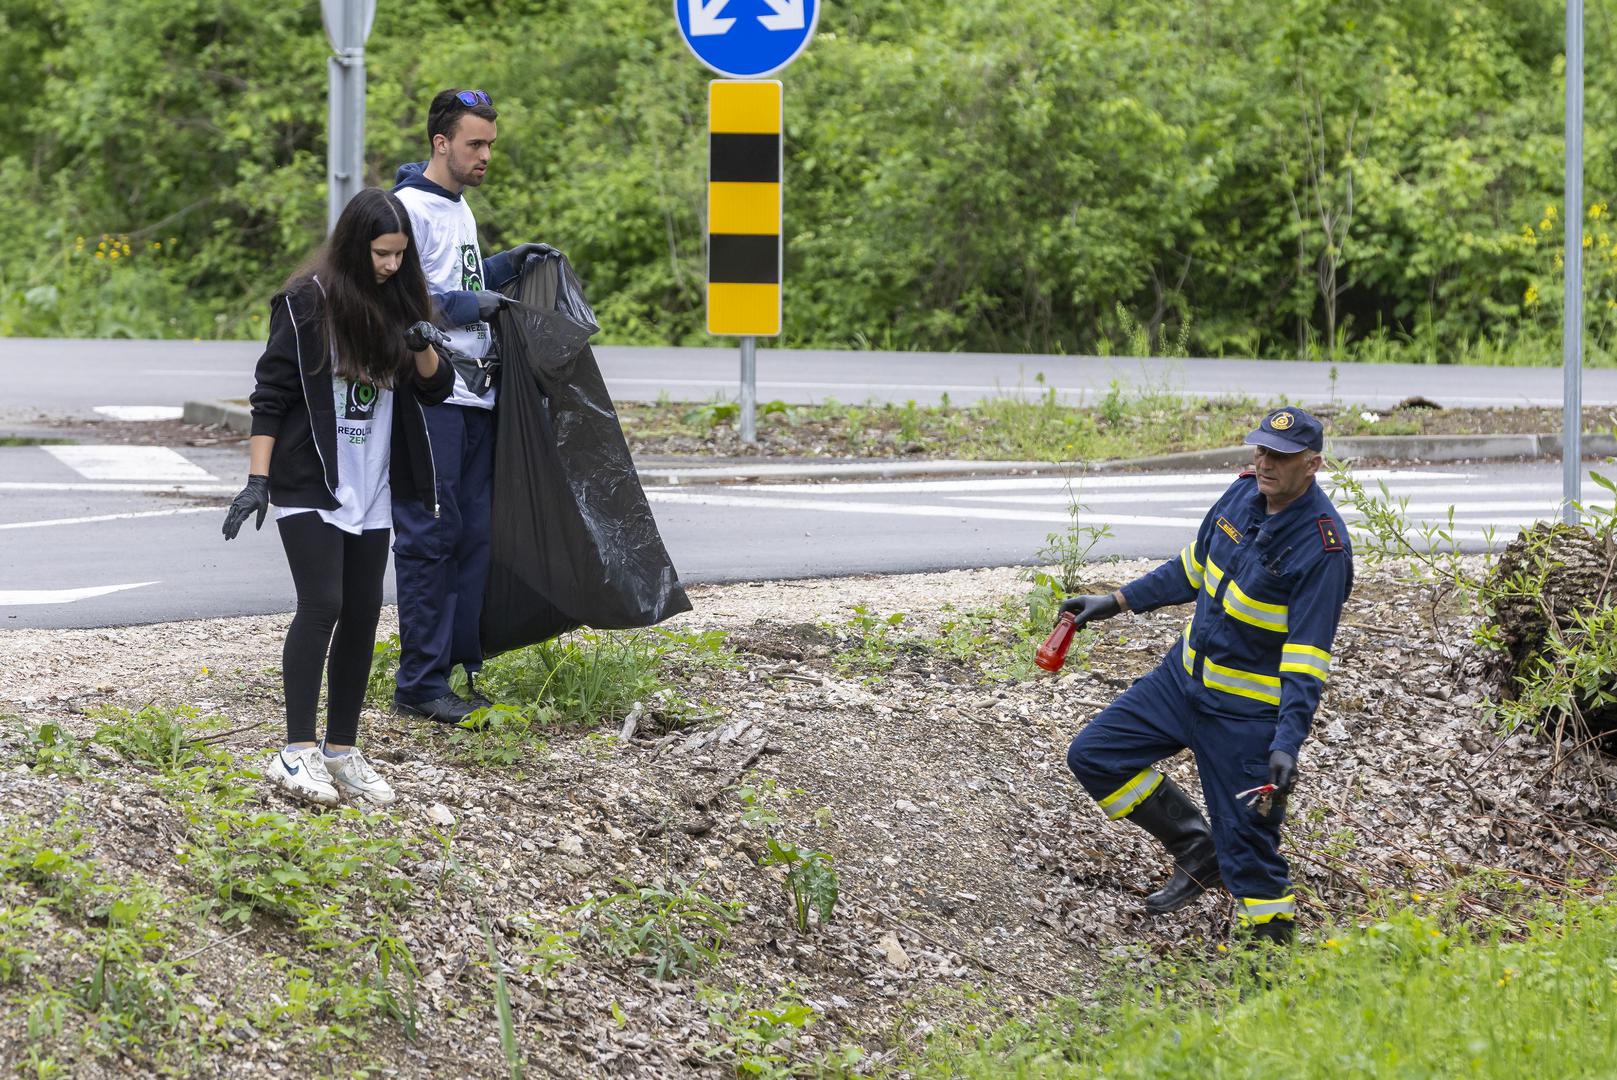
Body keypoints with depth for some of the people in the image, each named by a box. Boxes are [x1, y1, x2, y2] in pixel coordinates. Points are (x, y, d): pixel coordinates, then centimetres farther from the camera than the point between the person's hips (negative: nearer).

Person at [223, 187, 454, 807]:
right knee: (321, 604, -15)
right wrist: (257, 480, -12)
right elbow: (271, 394, -8)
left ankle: (342, 750, 12)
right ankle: (297, 752, -15)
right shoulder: (307, 303, -9)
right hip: (310, 487, -6)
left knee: (363, 615, 5)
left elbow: (435, 391, 11)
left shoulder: (400, 304, 7)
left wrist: (425, 351, -10)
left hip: (371, 494, 6)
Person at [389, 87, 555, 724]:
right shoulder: (409, 208, -11)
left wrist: (506, 266, 17)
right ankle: (421, 684, -6)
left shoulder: (460, 210, 19)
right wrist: (467, 305, -18)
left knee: (473, 534, 9)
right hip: (427, 398, -9)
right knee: (429, 535, -8)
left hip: (473, 398, 9)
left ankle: (461, 665, 13)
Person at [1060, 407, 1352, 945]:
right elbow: (1194, 566, 17)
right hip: (1185, 674, 8)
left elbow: (1306, 658, -26)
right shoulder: (1245, 493, -1)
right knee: (1094, 756, 8)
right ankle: (1198, 856, 19)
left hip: (1246, 712, -8)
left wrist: (1287, 744, -34)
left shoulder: (1322, 546, -24)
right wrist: (1117, 602, 16)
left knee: (1247, 844, -5)